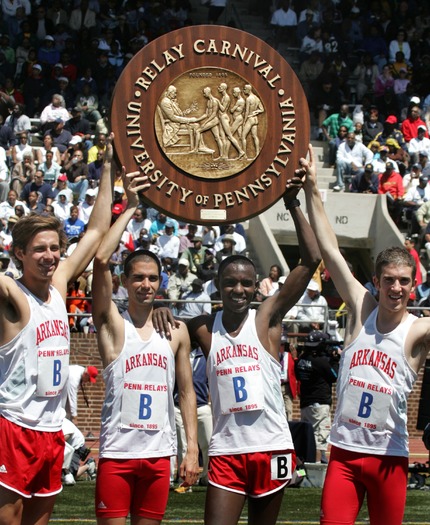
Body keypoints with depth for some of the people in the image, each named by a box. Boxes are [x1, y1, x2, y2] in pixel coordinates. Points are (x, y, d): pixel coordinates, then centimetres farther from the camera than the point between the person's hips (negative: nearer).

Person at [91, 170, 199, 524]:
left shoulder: (176, 331, 10)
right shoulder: (113, 324, -1)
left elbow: (186, 392, 12)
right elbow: (101, 260, -14)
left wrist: (193, 448, 3)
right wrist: (130, 208, -10)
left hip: (159, 453, 3)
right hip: (117, 451, -3)